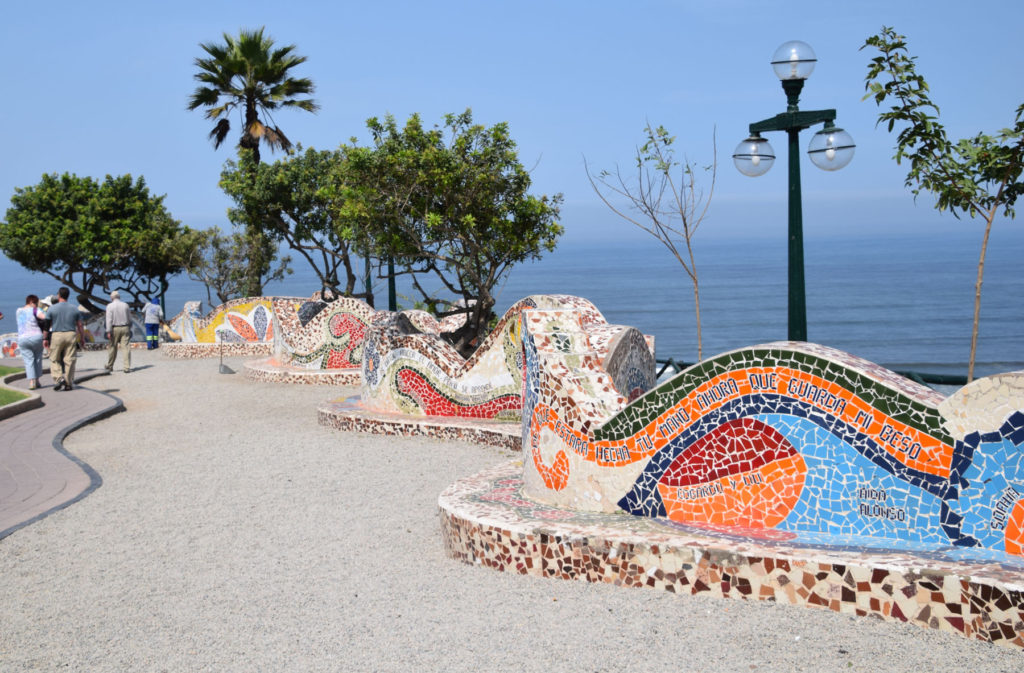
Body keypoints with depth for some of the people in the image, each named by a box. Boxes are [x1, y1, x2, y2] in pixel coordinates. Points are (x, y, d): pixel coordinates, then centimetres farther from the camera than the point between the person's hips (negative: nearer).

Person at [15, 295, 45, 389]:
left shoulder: (18, 311, 14)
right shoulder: (34, 310, -5)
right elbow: (44, 317, -21)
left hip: (22, 338, 3)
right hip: (36, 337, -3)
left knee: (28, 361, 3)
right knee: (38, 359, 14)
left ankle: (31, 382, -10)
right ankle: (37, 380, 16)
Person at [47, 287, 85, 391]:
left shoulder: (52, 309, -1)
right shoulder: (74, 309, 5)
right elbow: (80, 325, 7)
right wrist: (82, 338, 14)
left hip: (57, 335, -2)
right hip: (71, 335, 2)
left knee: (54, 359, 10)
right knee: (69, 360, 3)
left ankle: (58, 378, -8)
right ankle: (68, 383, 5)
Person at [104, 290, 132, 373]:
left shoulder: (110, 306, -3)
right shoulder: (125, 305, 6)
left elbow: (109, 319, -9)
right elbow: (130, 319, 9)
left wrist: (109, 332, -10)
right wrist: (129, 329, 18)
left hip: (115, 329, -1)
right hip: (125, 328, 1)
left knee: (113, 348, 10)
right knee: (126, 347, -2)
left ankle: (109, 366, 23)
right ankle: (127, 367, -8)